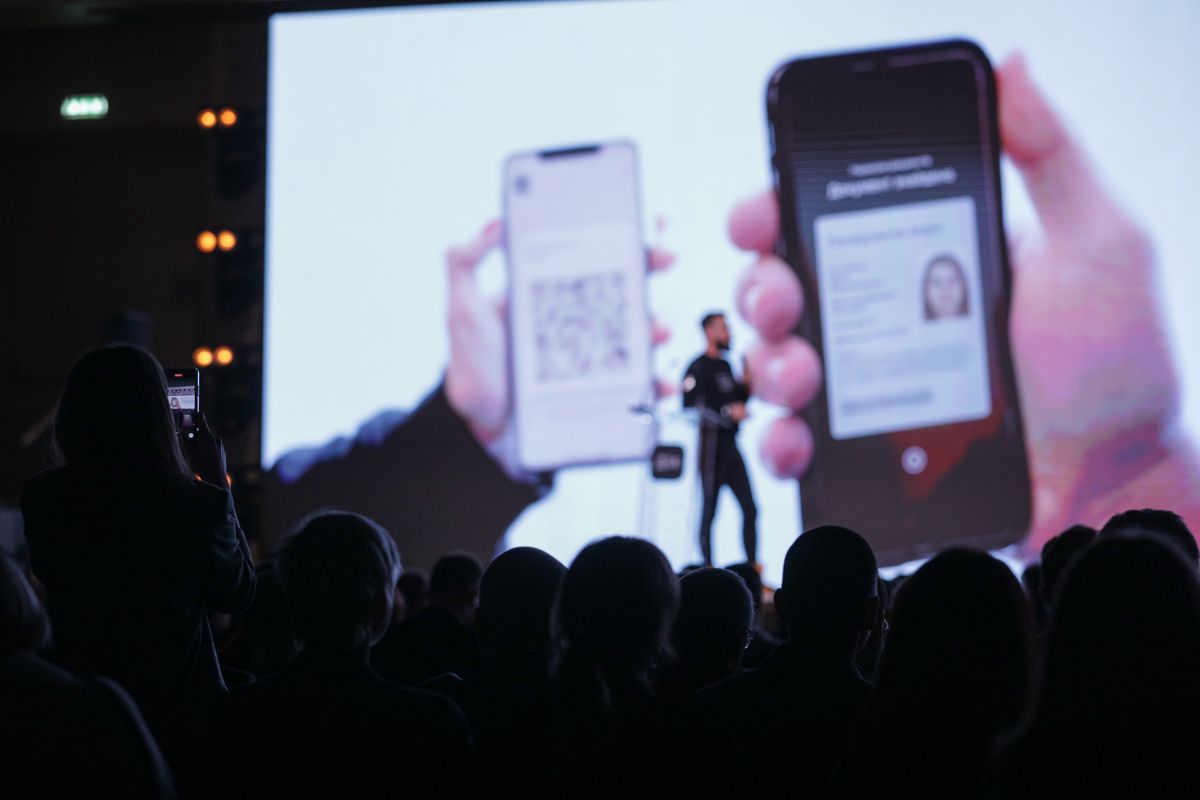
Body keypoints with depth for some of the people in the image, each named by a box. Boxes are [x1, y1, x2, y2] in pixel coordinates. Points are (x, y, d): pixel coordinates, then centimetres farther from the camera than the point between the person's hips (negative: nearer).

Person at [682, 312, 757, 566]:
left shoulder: (725, 366, 17)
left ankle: (753, 567, 10)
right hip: (711, 445, -8)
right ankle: (709, 569, 2)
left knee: (750, 508, 5)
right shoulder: (697, 368, -9)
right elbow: (689, 407, -19)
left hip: (730, 446, 8)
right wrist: (728, 412, -22)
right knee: (709, 510, -3)